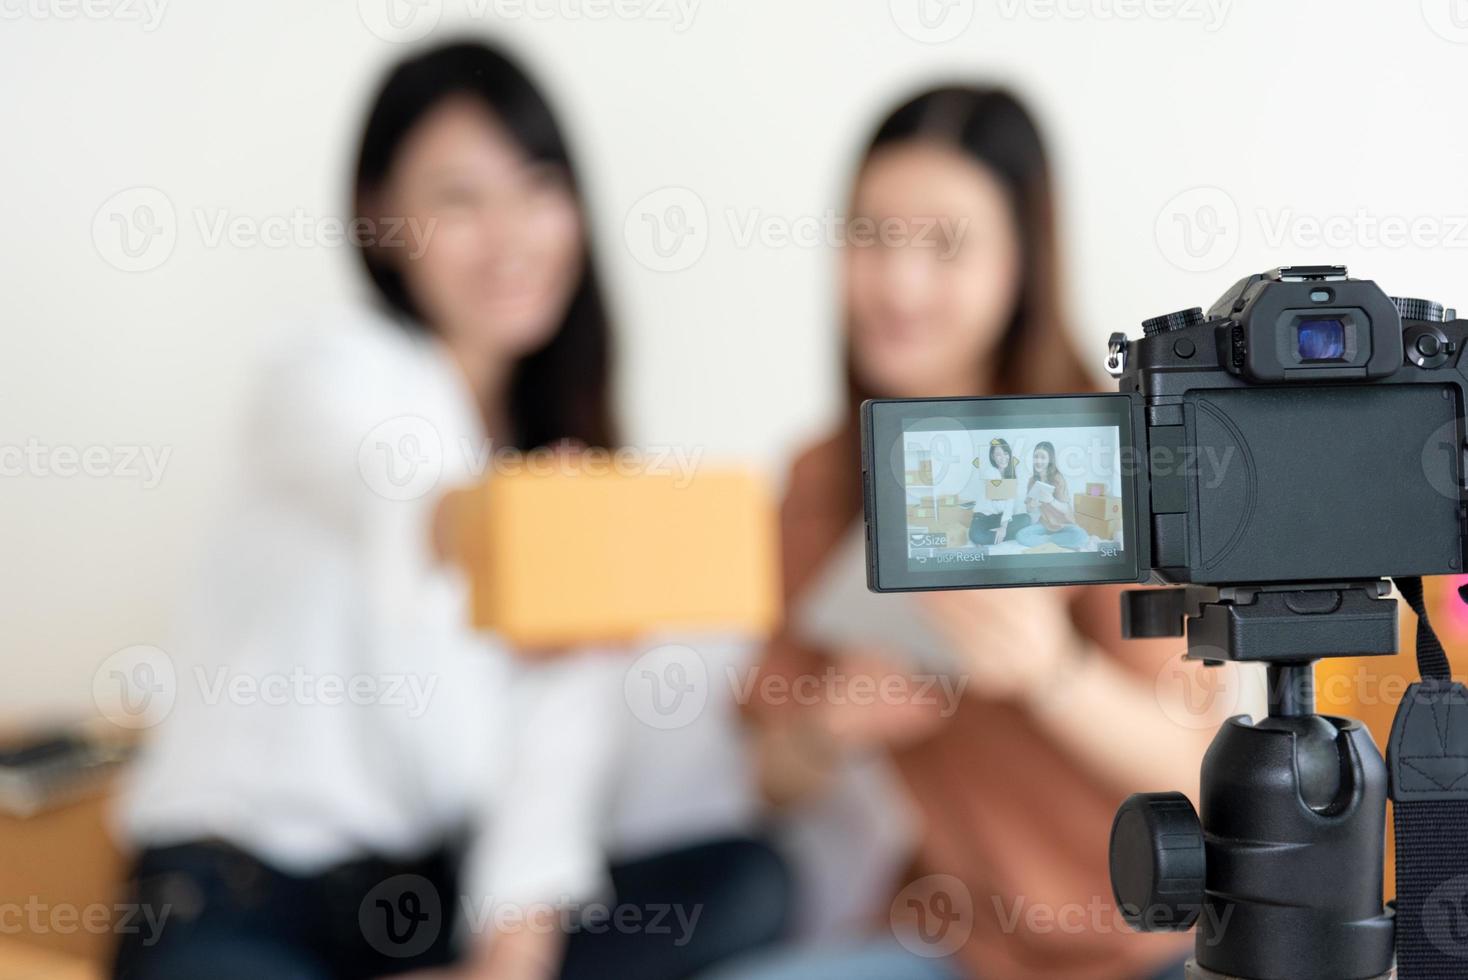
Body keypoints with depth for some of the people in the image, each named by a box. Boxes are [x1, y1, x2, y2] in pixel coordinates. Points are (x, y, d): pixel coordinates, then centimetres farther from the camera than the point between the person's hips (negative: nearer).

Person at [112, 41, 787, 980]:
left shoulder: (564, 432, 10)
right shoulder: (333, 375, -9)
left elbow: (566, 704, 0)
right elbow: (383, 477, -35)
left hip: (439, 885, 6)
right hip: (240, 892, -6)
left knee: (748, 883, -18)